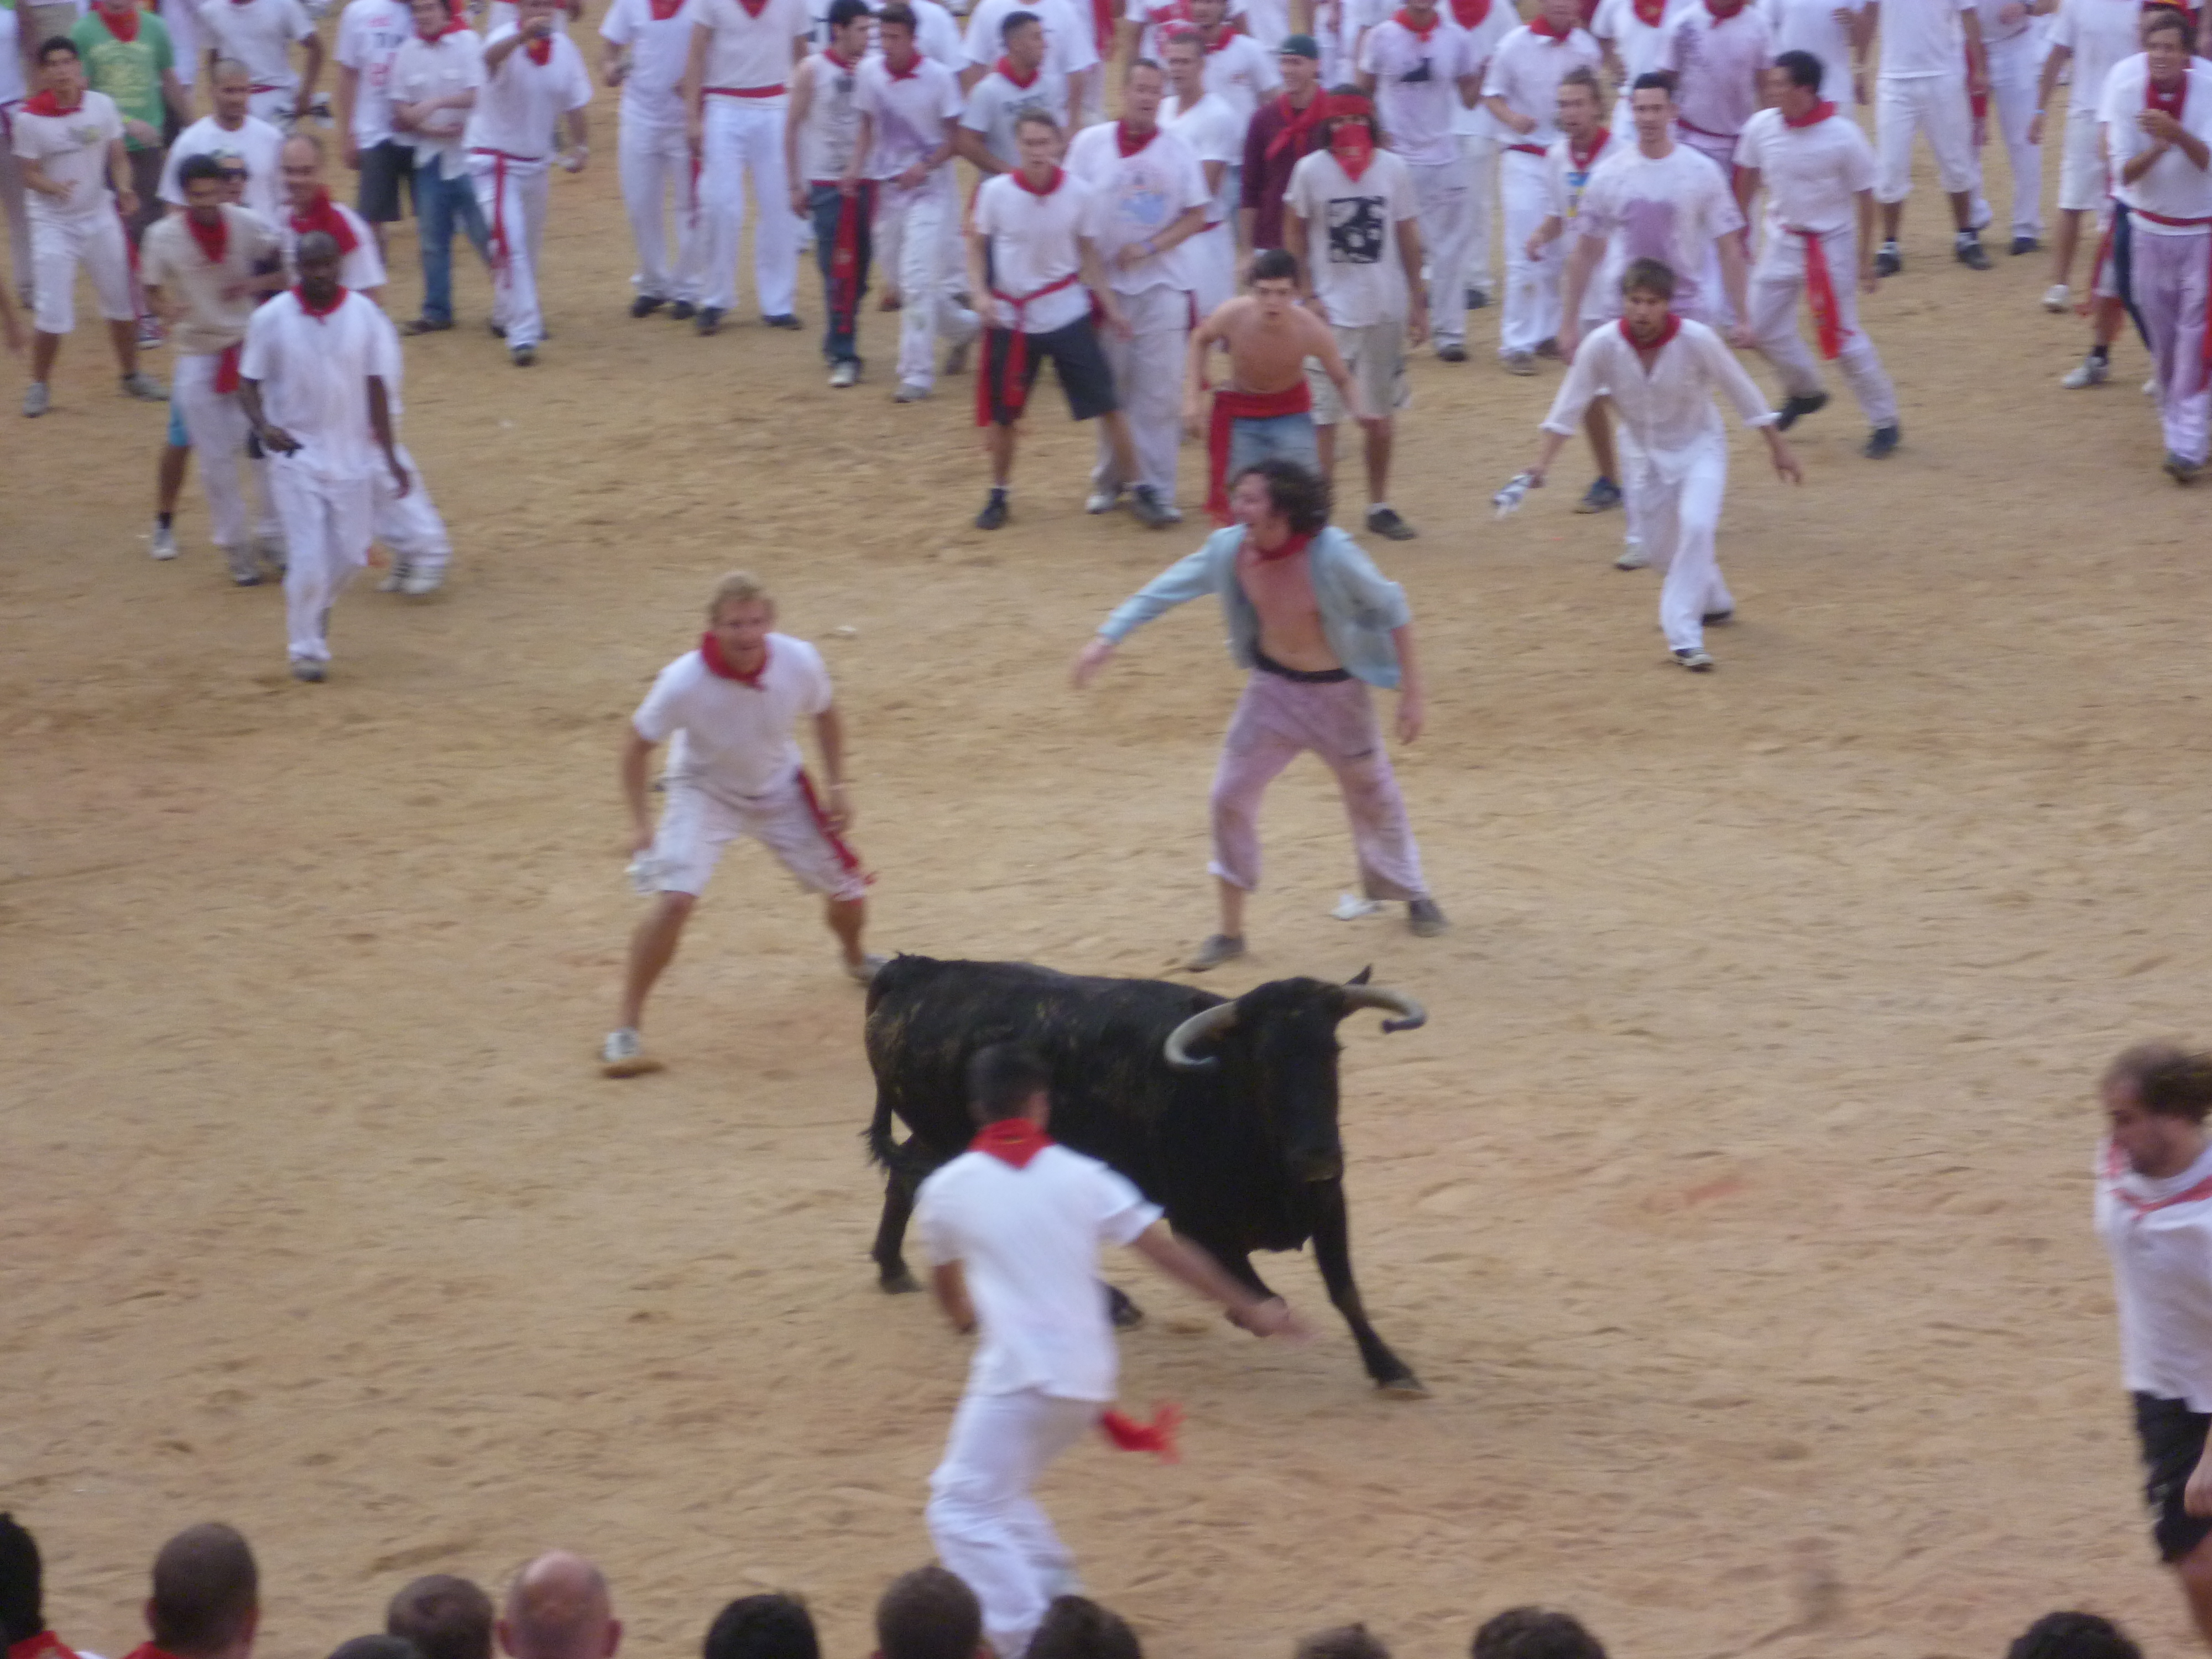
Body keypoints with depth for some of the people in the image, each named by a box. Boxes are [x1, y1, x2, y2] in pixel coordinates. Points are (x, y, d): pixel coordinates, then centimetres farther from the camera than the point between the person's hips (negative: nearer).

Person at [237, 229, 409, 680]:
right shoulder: (272, 318, -10)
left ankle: (316, 613, 39)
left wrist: (390, 456, 1)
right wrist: (262, 425, -23)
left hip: (352, 456, 2)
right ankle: (307, 648, 12)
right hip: (296, 456, -2)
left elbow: (376, 388, 1)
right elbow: (249, 381, -3)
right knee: (308, 558, -7)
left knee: (349, 555, 9)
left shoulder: (364, 315, -5)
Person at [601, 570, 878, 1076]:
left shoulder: (799, 663, -25)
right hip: (703, 792, -3)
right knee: (674, 899, -25)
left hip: (778, 788, 3)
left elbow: (825, 717, -1)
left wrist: (837, 787, -3)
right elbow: (637, 745, -16)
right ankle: (625, 1031, -14)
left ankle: (856, 960, 46)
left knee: (847, 888, 8)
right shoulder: (685, 682, -33)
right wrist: (640, 822, -22)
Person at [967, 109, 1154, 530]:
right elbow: (976, 247, 3)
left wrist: (1111, 306, 0)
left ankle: (1140, 490, 9)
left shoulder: (1080, 194, -9)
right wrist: (981, 293, -12)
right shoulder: (995, 192, -11)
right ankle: (1000, 493, 29)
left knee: (1108, 404, -2)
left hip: (1067, 314, 0)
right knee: (1000, 414, 8)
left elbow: (1089, 255, 4)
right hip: (1011, 318, 0)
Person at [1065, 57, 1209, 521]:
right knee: (1112, 388, 8)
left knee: (1160, 391, -5)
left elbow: (1196, 216, 1)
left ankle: (1155, 488, -3)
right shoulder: (1091, 144, 0)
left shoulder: (1177, 150, 1)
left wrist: (1150, 247, -13)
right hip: (1106, 285, 0)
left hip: (1163, 285, 0)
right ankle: (1111, 479, 20)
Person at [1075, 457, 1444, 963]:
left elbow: (1391, 608, -17)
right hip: (1273, 688, 3)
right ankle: (1230, 933, 14)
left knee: (1374, 796, 15)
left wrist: (1413, 692, -13)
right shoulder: (1229, 550, -18)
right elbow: (1166, 590, -5)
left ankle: (1413, 896, 43)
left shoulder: (1332, 555, -30)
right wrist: (1108, 637, -9)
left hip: (1336, 692, -3)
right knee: (1231, 797, -1)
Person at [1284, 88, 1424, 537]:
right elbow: (1295, 234, 2)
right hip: (1332, 309, -3)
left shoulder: (1394, 169, 0)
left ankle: (1379, 506, 23)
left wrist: (1418, 301, 6)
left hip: (1386, 309, 3)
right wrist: (1307, 294, -6)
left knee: (1381, 416, 12)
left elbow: (1408, 237, 6)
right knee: (1323, 415, -6)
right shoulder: (1311, 171, -6)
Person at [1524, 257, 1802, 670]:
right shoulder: (1602, 346, -23)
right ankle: (1713, 601, 43)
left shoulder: (1697, 340, -26)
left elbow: (1742, 392, -13)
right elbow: (1568, 408, -15)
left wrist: (1778, 448, -4)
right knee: (1659, 547, 12)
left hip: (1699, 446, -3)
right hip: (1643, 452, 3)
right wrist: (1541, 463, -24)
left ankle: (1684, 633, -19)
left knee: (1696, 526, -26)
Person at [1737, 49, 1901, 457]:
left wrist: (1865, 257, -9)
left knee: (1843, 337, -3)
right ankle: (1804, 392, 39)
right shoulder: (1762, 126, -9)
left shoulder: (1843, 136, -21)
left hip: (1831, 244, -5)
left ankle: (1885, 421, 13)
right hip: (1782, 241, 5)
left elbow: (1864, 196, -11)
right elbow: (1748, 175, 9)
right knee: (1765, 328, 11)